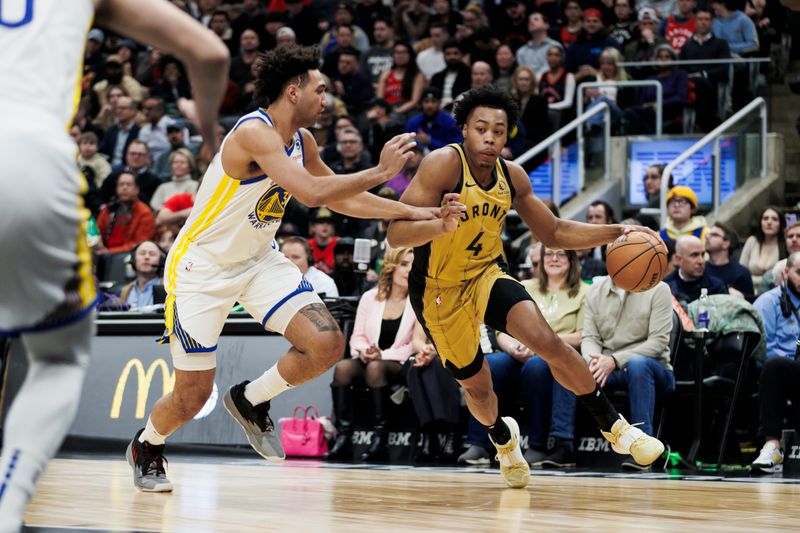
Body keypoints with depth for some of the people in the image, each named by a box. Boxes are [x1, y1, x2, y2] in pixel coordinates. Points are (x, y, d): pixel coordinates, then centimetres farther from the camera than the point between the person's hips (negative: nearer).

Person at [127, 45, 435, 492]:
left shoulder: (302, 141, 1)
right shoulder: (254, 132, -25)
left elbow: (341, 199, 13)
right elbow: (312, 192, -37)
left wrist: (412, 212, 7)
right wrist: (380, 173, -30)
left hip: (259, 260, 7)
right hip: (202, 266, -7)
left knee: (328, 344, -13)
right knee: (194, 394, -2)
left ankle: (250, 401, 12)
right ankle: (147, 446, 31)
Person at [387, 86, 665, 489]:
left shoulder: (512, 177, -6)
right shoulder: (444, 164, -24)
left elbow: (554, 233, 7)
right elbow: (395, 234, -31)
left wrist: (615, 233, -6)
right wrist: (442, 225, -51)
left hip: (484, 274, 3)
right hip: (438, 289, -3)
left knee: (548, 341, -20)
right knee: (476, 385, 9)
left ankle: (614, 427, -5)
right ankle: (502, 436, 45)